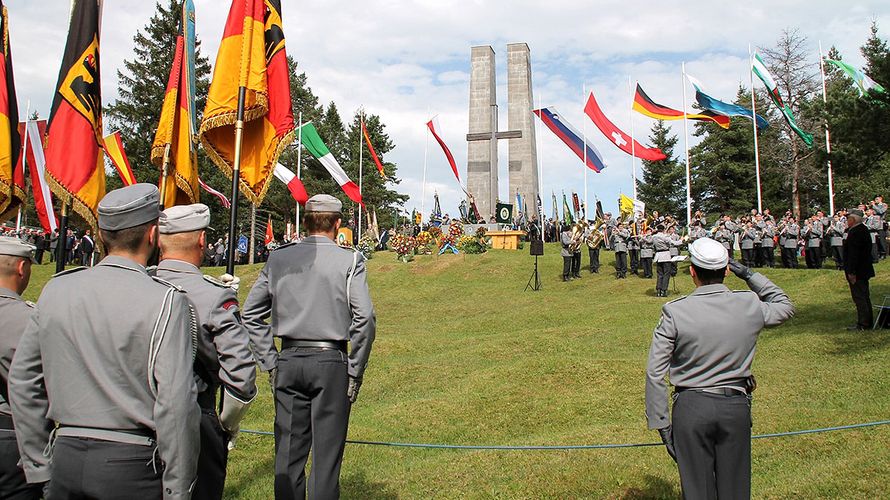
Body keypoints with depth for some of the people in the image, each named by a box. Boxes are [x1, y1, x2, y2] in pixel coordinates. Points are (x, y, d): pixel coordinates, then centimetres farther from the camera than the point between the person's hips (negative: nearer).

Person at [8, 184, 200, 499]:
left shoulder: (56, 290, 2)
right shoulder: (166, 302, -15)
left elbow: (22, 381, 9)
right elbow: (176, 405, -17)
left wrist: (38, 468, 18)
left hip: (65, 458, 4)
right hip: (132, 463, -4)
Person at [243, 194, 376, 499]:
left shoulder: (278, 259, 6)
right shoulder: (349, 260, -5)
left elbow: (250, 314, 8)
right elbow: (365, 318, -13)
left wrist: (269, 362, 10)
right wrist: (355, 371, -4)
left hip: (288, 362, 3)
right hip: (330, 362, -3)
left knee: (288, 452, 13)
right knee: (326, 454, 6)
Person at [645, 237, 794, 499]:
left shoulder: (675, 312, -12)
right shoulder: (750, 306, -6)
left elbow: (655, 374, -11)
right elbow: (785, 306, 19)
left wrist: (661, 423, -3)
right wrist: (749, 274, 16)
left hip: (691, 408, -2)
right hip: (736, 406, 2)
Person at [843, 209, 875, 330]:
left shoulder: (855, 232, -20)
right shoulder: (864, 229, 12)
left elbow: (853, 253, -24)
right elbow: (867, 250, 20)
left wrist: (851, 272, -23)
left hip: (857, 271, -10)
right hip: (864, 270, 10)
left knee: (859, 297, -6)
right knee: (864, 296, 17)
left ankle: (863, 324, -2)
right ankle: (868, 321, 25)